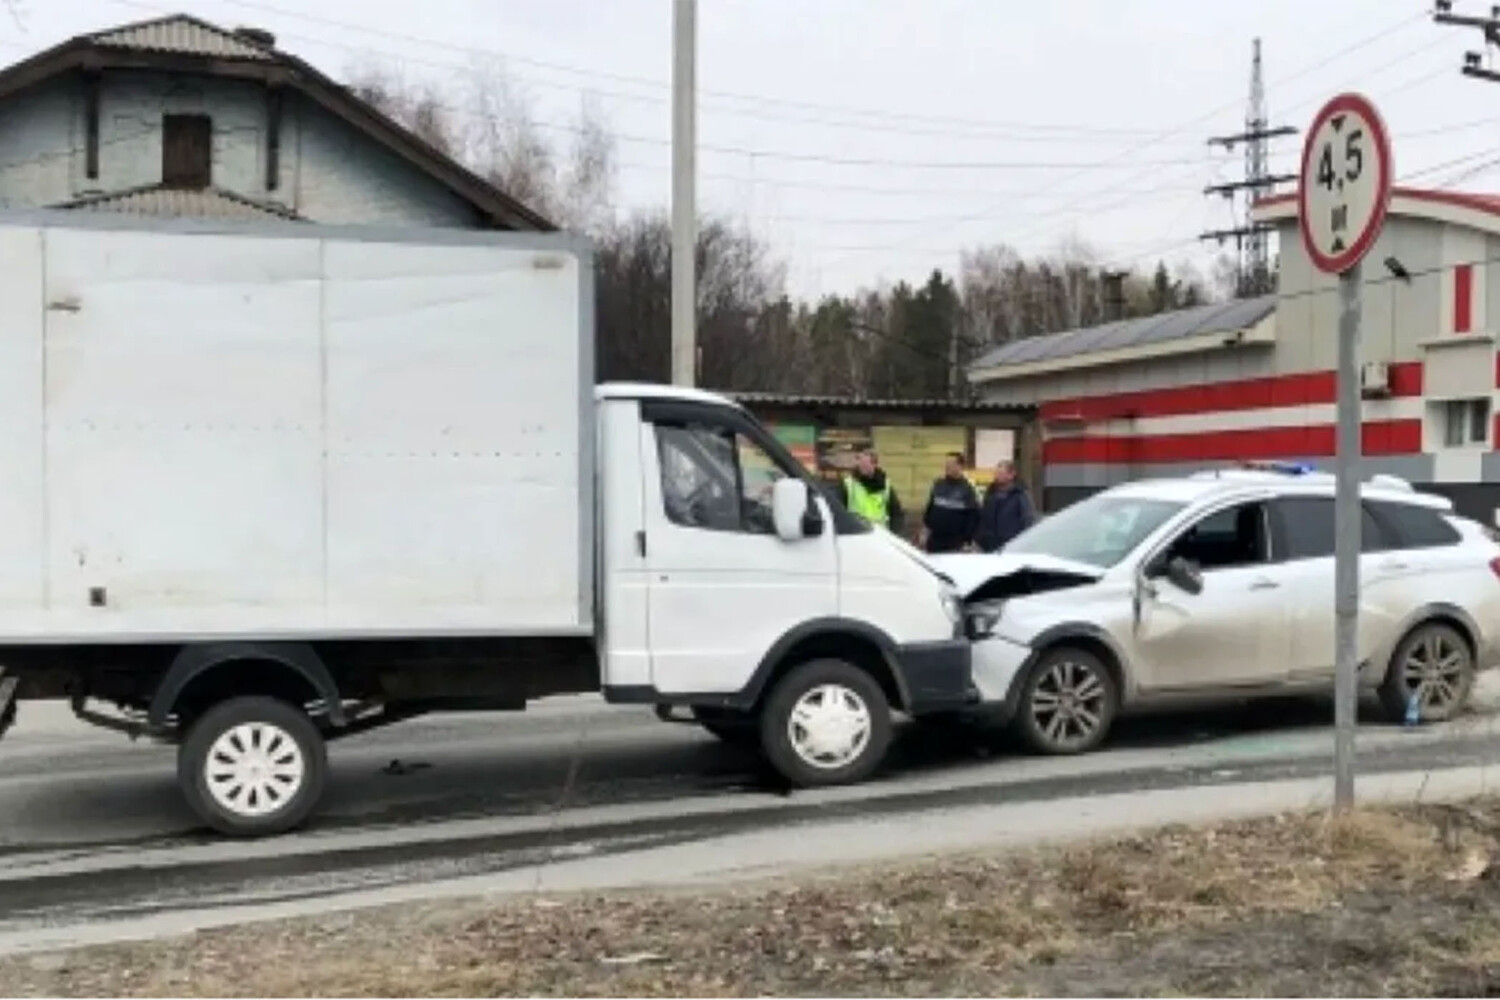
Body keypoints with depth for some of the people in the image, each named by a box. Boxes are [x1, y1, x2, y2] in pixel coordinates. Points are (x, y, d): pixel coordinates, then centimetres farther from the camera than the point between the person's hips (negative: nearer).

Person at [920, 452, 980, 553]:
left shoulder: (967, 489, -6)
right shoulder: (938, 485, 7)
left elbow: (973, 517, -7)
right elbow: (929, 508, 14)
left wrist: (967, 541, -11)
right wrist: (925, 531, 8)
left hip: (955, 543, -4)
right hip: (934, 540, 5)